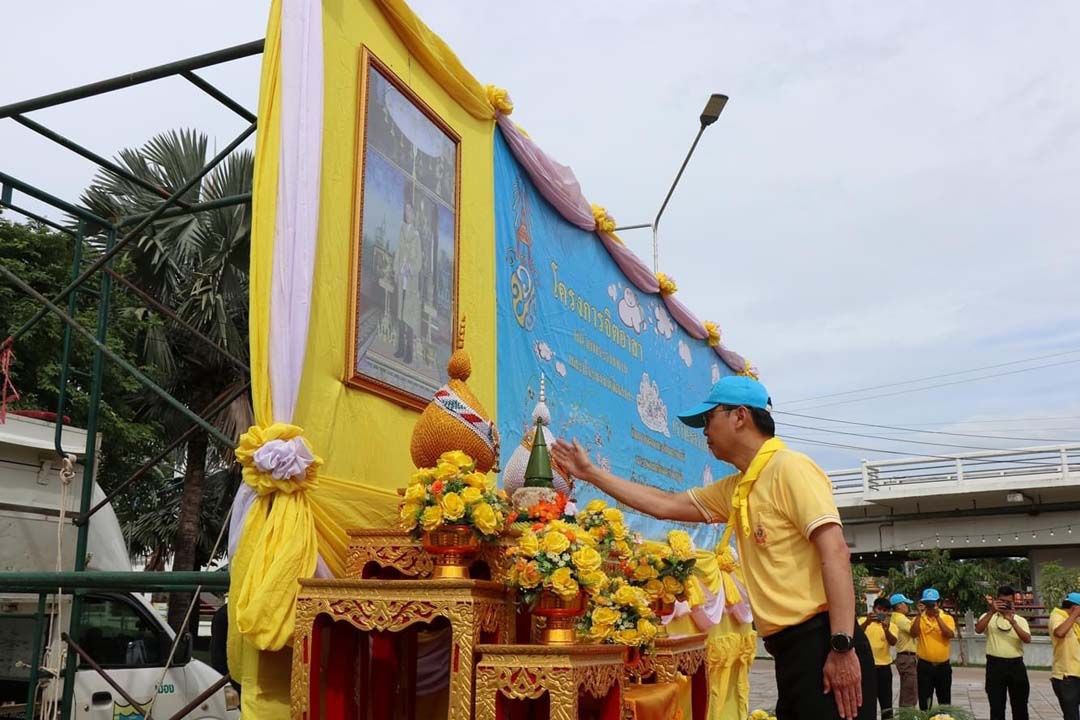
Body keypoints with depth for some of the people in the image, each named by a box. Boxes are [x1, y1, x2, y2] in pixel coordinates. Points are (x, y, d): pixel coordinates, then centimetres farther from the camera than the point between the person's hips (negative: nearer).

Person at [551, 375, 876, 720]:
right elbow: (666, 504, 21)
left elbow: (835, 552, -18)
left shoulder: (790, 467, -10)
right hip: (790, 647, 9)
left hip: (819, 640, -9)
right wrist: (591, 473, 23)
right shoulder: (735, 489, 16)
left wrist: (843, 646, -23)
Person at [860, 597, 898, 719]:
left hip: (884, 667, 1)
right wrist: (867, 622, -33)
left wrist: (886, 628, -34)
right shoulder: (864, 621, 2)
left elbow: (893, 642, -15)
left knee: (886, 700, 3)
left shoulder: (892, 625, 4)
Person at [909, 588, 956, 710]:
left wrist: (937, 617, -23)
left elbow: (950, 635, -18)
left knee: (945, 700, 13)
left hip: (943, 665, 0)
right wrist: (919, 615, -20)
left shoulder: (947, 618, -1)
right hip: (924, 665, 0)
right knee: (924, 700, 5)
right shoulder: (919, 618, 0)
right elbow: (913, 634, -16)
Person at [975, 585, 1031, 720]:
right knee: (996, 706, 4)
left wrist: (1013, 622, -24)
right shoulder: (989, 617, 3)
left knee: (1020, 706, 9)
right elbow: (978, 629, -18)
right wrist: (992, 611, -25)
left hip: (1016, 665, 2)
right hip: (995, 665, -2)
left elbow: (1027, 639, -10)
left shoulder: (1020, 620, 8)